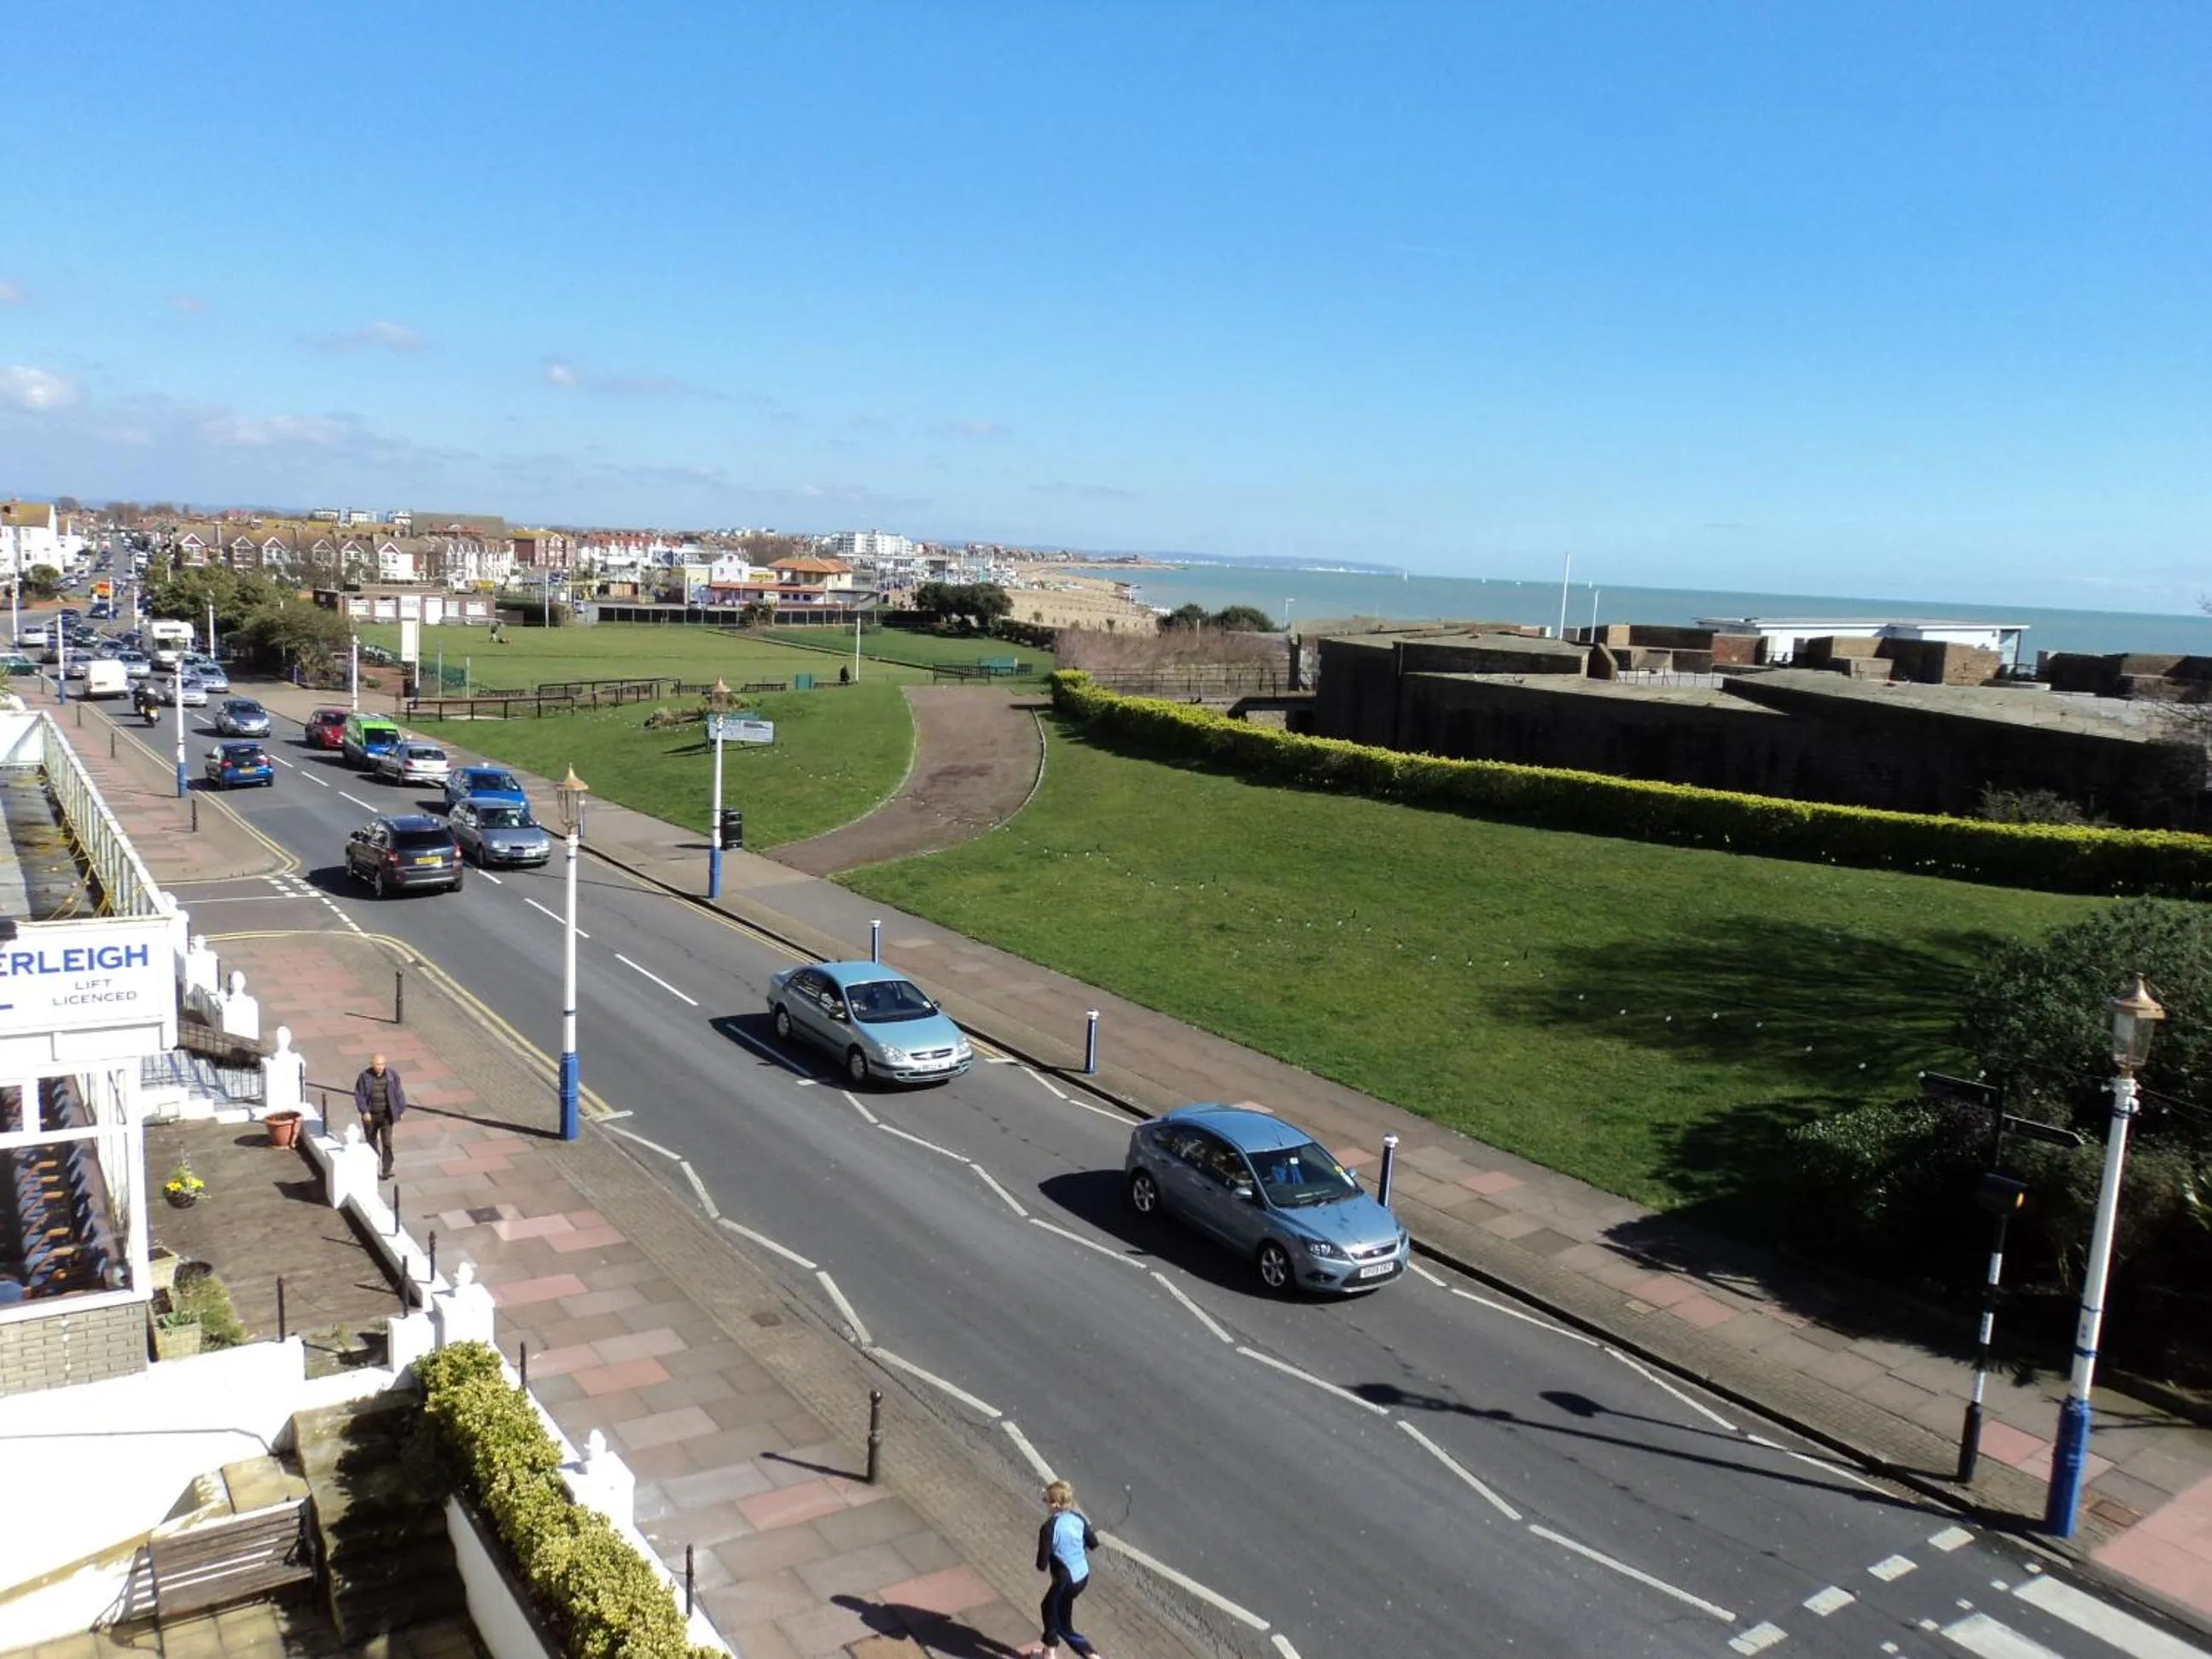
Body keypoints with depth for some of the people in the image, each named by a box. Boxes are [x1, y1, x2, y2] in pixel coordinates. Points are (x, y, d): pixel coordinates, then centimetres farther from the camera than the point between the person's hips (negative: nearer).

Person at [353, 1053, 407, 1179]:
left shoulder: (392, 1075, -8)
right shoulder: (365, 1077, -11)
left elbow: (398, 1093, 1)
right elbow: (359, 1095, -8)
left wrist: (402, 1110, 4)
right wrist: (364, 1111, -15)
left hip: (386, 1115, -1)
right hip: (371, 1115, 1)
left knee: (387, 1142, -7)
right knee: (371, 1140, 19)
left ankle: (387, 1170, -4)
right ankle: (373, 1162, 42)